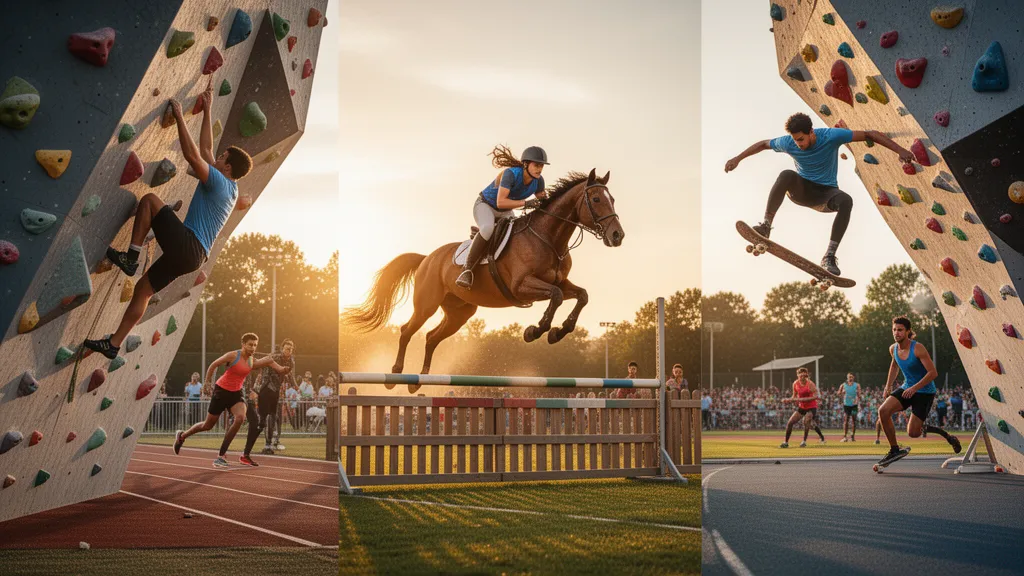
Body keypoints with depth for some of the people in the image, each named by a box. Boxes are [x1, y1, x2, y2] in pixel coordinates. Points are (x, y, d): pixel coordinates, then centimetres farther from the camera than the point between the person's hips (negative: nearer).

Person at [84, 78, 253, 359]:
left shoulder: (219, 182, -6)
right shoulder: (230, 189, 19)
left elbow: (193, 156, -18)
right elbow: (205, 150, 27)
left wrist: (179, 117, -11)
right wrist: (207, 110, 29)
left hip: (185, 244, -9)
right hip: (193, 256, 9)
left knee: (150, 199, -5)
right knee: (143, 290, 15)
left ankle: (131, 257, -9)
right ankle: (114, 344, 16)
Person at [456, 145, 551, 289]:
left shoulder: (538, 181, -11)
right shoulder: (511, 173, -30)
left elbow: (541, 202, 3)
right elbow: (500, 202, -37)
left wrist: (544, 198, -20)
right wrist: (525, 203, -45)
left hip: (505, 213, 8)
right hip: (485, 206, -8)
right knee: (488, 229, -37)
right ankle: (466, 270, -32)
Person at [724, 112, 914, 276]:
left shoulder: (831, 136, -21)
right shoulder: (788, 143, -13)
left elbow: (871, 134, -18)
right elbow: (763, 144, 8)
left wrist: (900, 150, -24)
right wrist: (738, 158, 10)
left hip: (826, 194, -1)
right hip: (801, 190, 1)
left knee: (846, 201, -36)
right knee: (786, 175, -34)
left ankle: (829, 257, -33)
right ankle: (766, 226, -32)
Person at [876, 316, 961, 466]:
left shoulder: (918, 349, -22)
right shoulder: (893, 349, 0)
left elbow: (933, 372, -25)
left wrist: (914, 388, -31)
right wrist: (888, 387, 17)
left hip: (925, 391, -6)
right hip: (907, 388, 6)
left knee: (913, 433, -13)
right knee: (883, 411, -17)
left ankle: (946, 435, 16)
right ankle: (894, 450, -3)